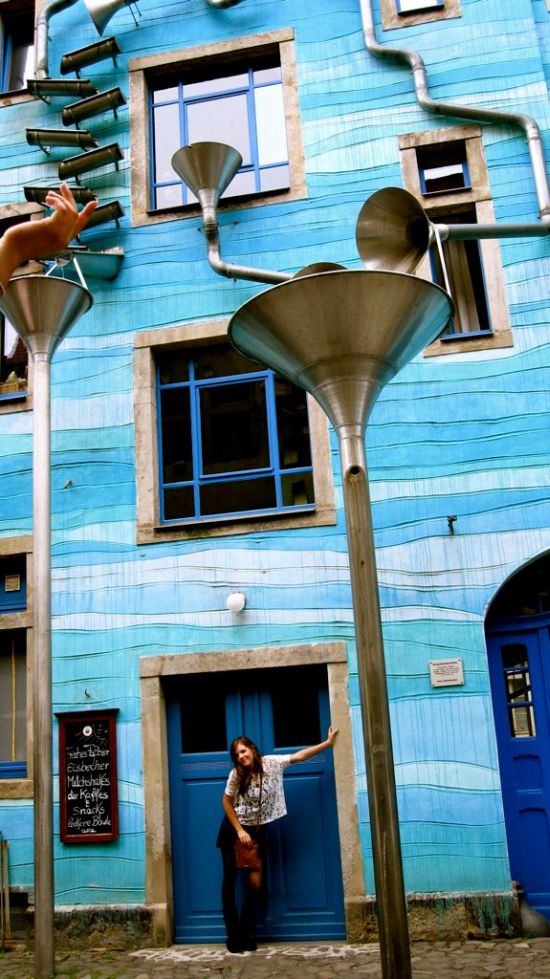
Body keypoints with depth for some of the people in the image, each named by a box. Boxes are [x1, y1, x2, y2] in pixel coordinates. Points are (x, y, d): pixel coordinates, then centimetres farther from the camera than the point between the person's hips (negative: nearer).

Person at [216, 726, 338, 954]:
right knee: (230, 882, 1)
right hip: (234, 829, -2)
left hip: (256, 831, 2)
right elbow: (227, 803, -8)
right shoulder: (236, 774, -18)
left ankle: (247, 934, 14)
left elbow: (299, 756, -11)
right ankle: (233, 936, 10)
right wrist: (240, 831, -12)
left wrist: (328, 743, -14)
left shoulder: (270, 763, -13)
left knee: (255, 883, -1)